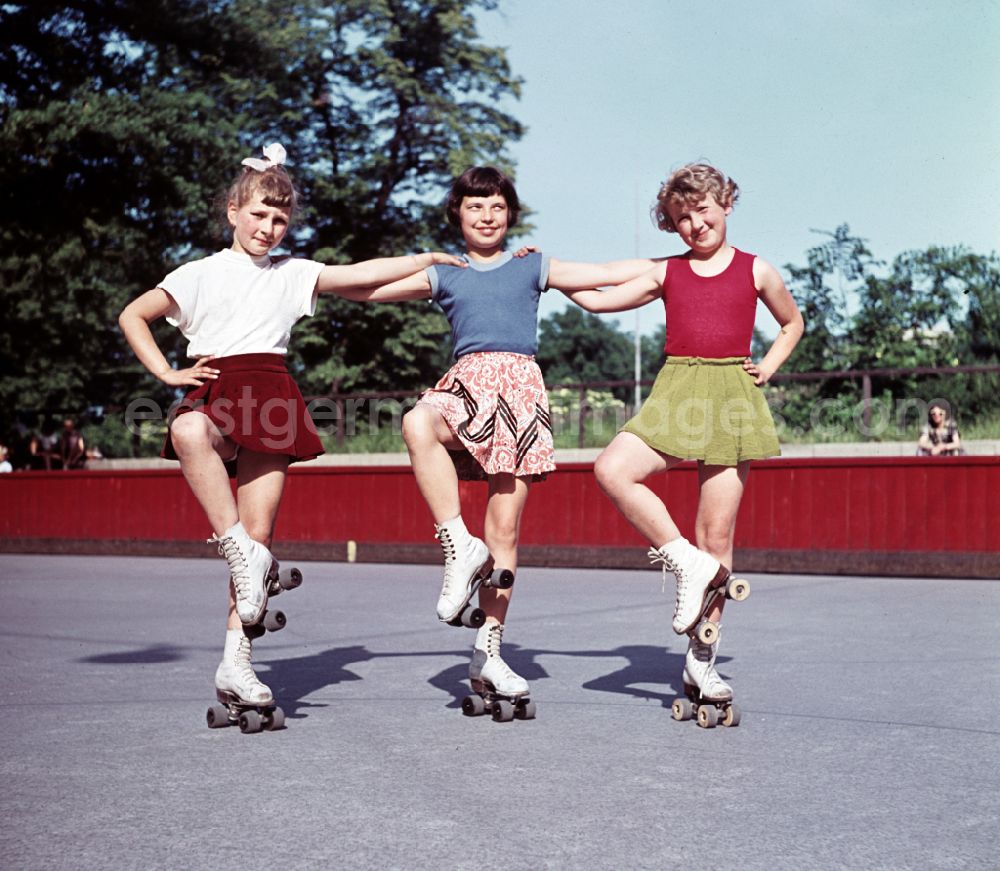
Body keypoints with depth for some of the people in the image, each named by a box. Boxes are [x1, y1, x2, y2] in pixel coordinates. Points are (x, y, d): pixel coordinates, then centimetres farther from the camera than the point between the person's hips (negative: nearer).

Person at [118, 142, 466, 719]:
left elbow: (362, 275, 19)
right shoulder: (202, 275, 15)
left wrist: (431, 258, 16)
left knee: (260, 532, -9)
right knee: (189, 433, -41)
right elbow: (133, 315, 16)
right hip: (216, 390, -2)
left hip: (271, 395, 2)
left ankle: (236, 662, -6)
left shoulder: (293, 274, 20)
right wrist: (167, 374, 4)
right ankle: (239, 552, -35)